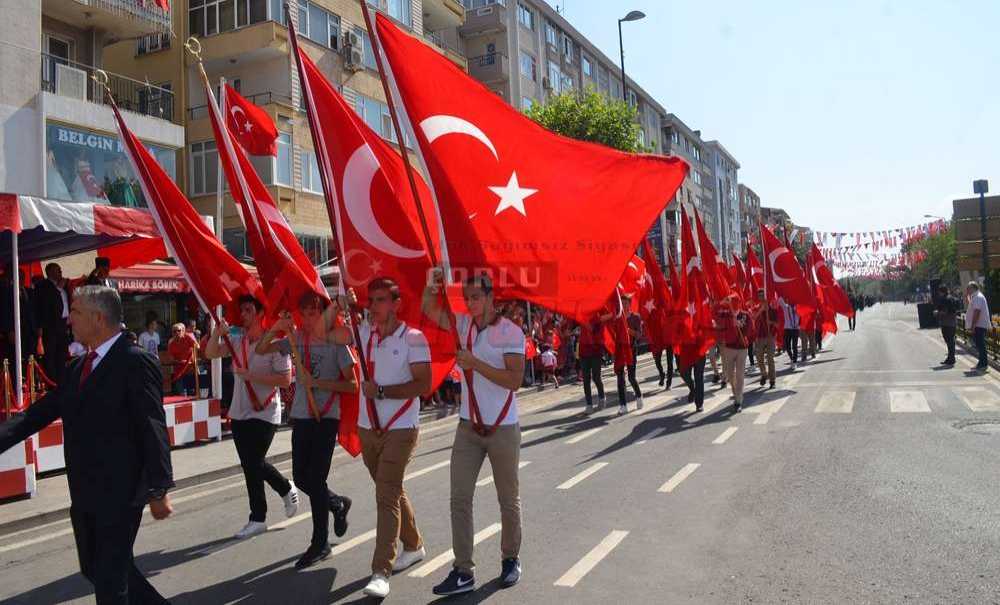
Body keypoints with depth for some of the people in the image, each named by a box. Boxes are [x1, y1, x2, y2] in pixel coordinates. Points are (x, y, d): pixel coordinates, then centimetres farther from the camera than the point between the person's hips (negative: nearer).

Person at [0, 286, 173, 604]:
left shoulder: (136, 363, -16)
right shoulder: (79, 367, 11)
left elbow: (153, 430, -17)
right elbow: (40, 412, 10)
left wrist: (159, 490, -17)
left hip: (119, 494, -9)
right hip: (85, 495, 9)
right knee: (94, 570, 20)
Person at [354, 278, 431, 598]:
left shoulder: (413, 338, -12)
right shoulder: (365, 333, 5)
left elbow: (423, 384, -17)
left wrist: (382, 391, -19)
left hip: (400, 430, -6)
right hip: (367, 427, 7)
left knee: (387, 497, -10)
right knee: (392, 492, 19)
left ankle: (381, 572, -8)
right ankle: (413, 546, 37)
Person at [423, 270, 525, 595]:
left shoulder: (511, 332, -12)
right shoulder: (464, 324, 4)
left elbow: (514, 380, -19)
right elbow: (429, 310, 6)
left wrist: (475, 363, -23)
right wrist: (432, 285, -12)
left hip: (503, 429, -4)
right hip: (468, 427, 5)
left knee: (509, 499, 11)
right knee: (460, 499, 3)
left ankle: (511, 559, 31)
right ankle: (463, 571, 11)